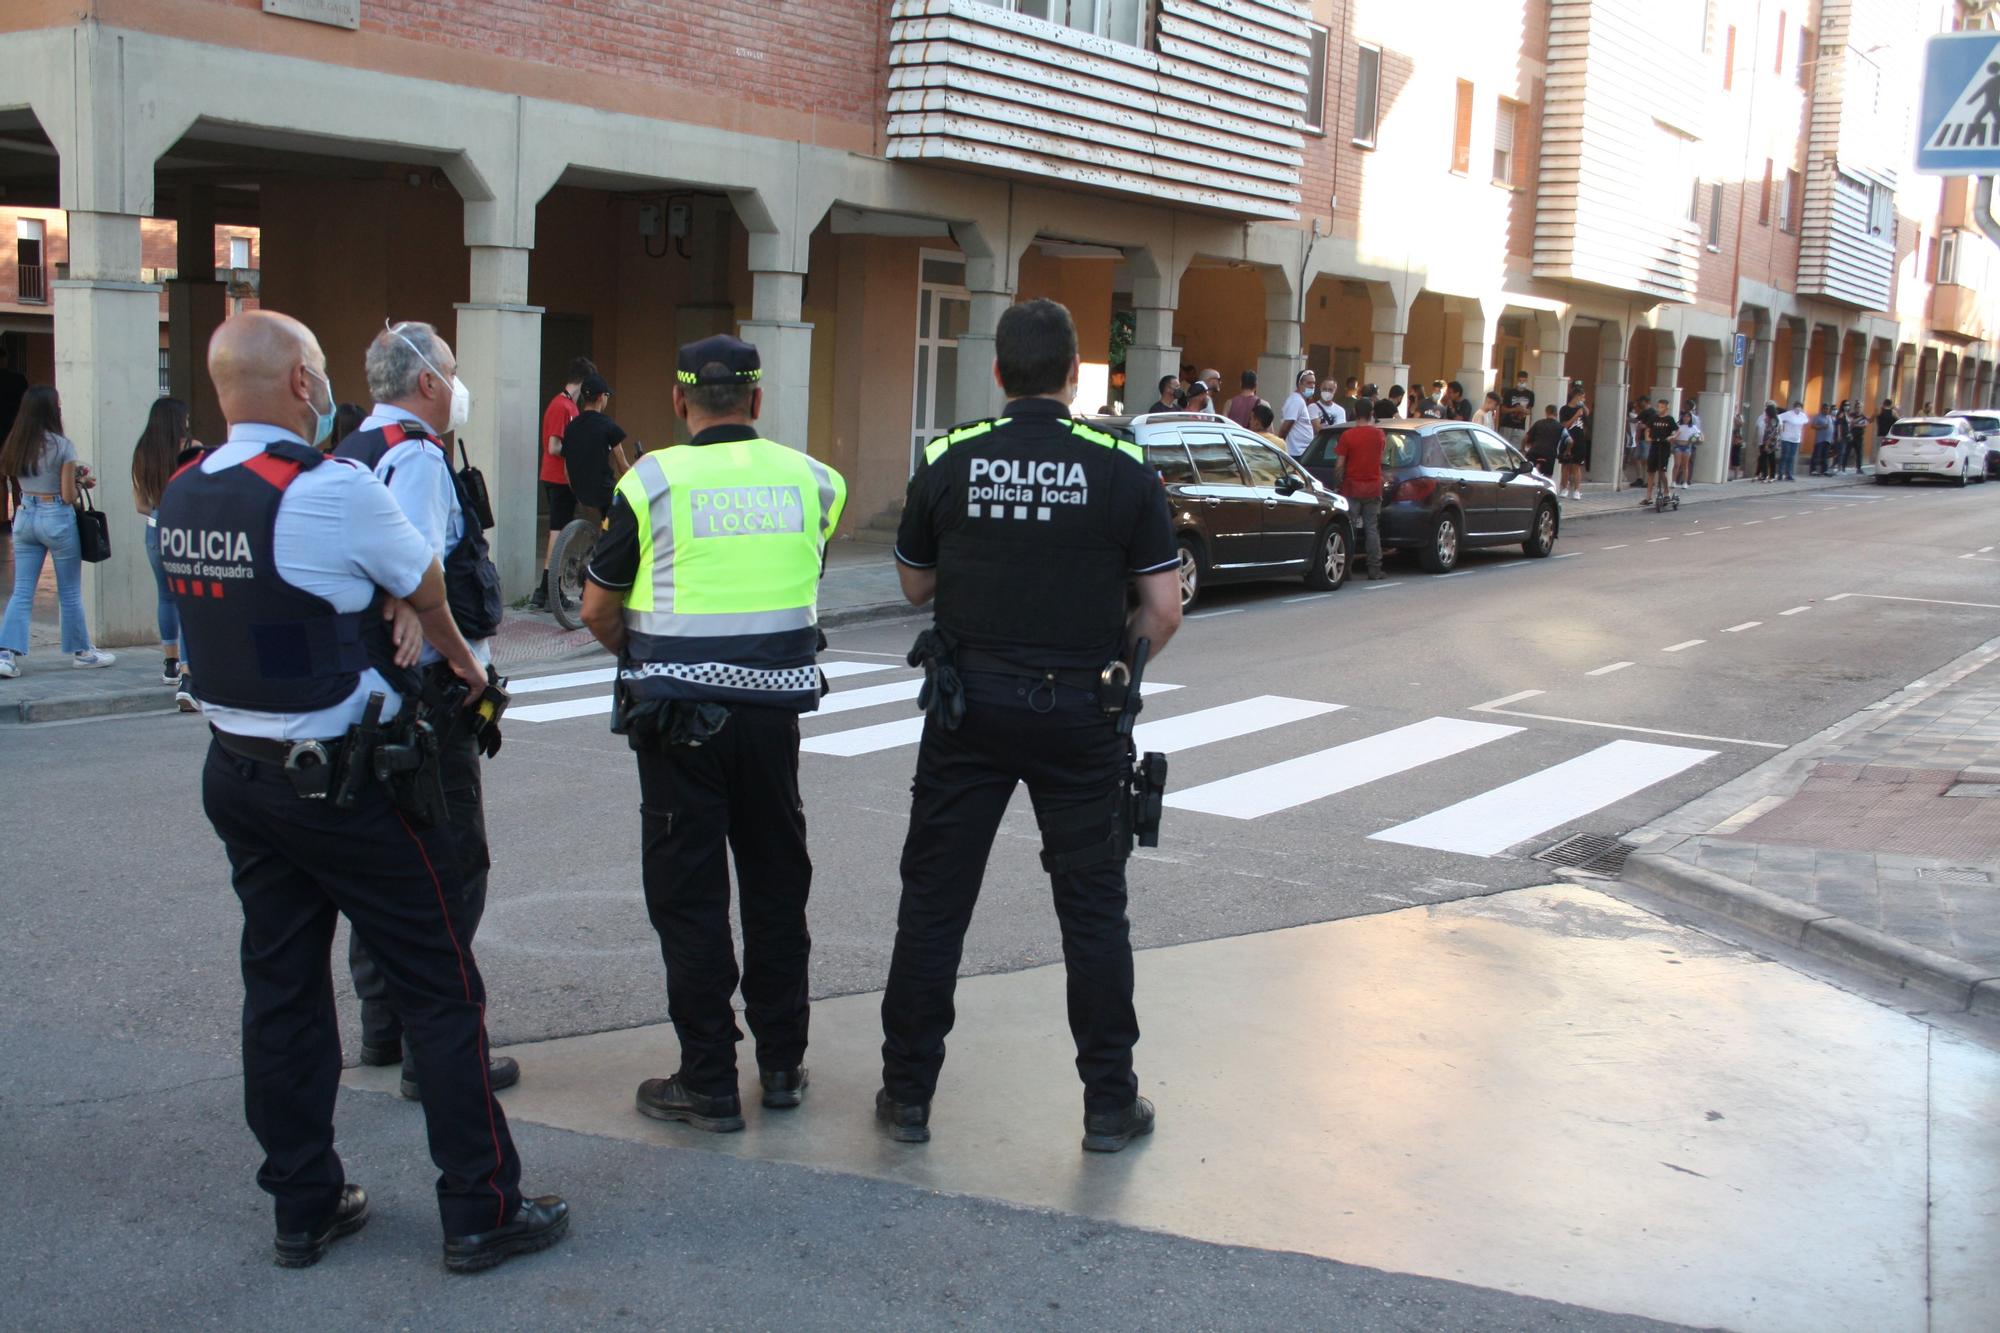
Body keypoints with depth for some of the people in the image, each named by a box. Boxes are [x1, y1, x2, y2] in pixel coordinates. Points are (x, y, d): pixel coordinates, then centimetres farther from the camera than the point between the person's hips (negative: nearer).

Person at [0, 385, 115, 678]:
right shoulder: (62, 446, -14)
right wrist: (82, 482, 7)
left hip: (24, 518, 5)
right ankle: (80, 651, 22)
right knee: (70, 592, 9)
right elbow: (68, 496, -15)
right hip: (57, 519, -5)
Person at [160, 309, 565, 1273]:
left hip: (237, 775, 8)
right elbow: (429, 587, -3)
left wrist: (393, 611, -2)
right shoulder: (333, 490, -18)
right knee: (441, 988, 2)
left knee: (280, 988, 14)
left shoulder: (181, 498, 4)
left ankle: (304, 1207, 24)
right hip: (341, 784, -7)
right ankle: (480, 1210, 9)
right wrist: (461, 658, 17)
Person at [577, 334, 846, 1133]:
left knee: (689, 896, 5)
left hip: (678, 713, -3)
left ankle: (708, 1084, 9)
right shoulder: (810, 478, 3)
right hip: (775, 707, 3)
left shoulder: (653, 480, -6)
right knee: (776, 884, 16)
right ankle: (782, 1065, 23)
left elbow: (598, 611, 0)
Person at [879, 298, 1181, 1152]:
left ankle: (907, 1096, 17)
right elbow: (1163, 609, -4)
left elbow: (915, 586, 10)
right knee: (1093, 909, 9)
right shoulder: (1121, 469, -5)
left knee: (933, 902, 9)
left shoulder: (951, 462, -1)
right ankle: (1111, 1104, 17)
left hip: (969, 705, 1)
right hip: (1078, 710, -1)